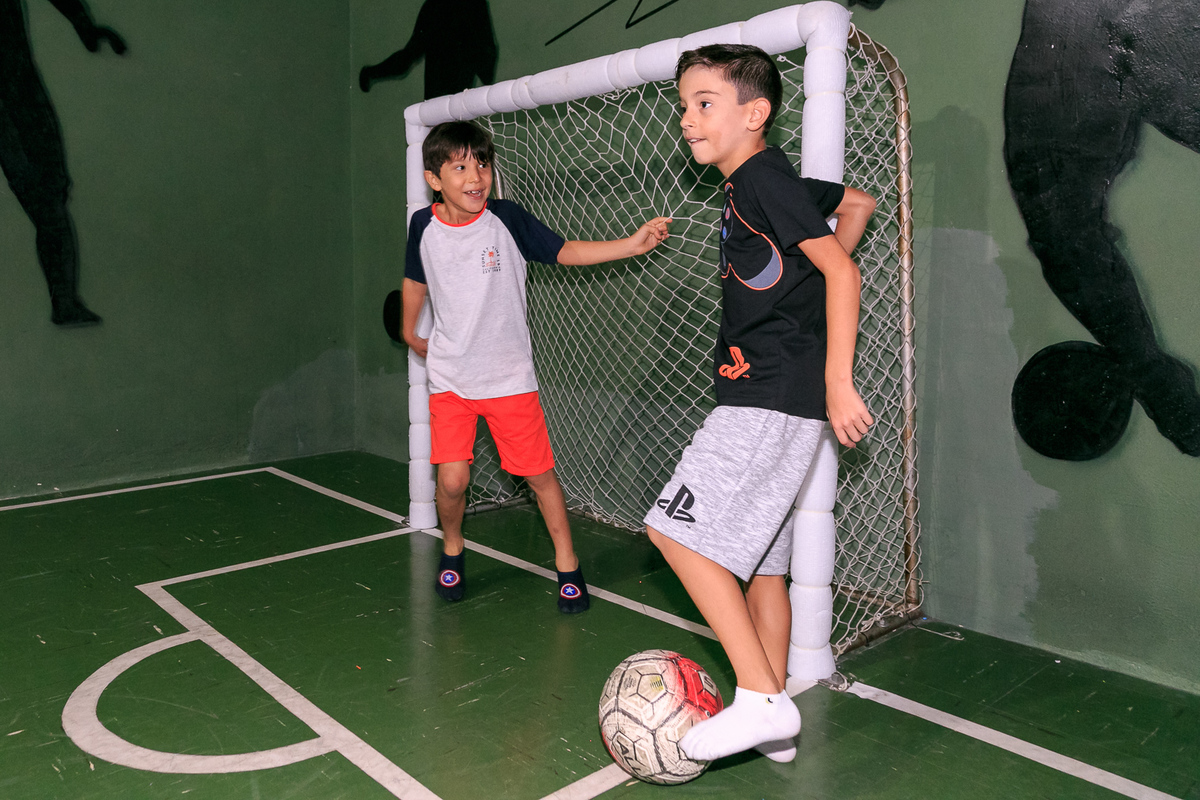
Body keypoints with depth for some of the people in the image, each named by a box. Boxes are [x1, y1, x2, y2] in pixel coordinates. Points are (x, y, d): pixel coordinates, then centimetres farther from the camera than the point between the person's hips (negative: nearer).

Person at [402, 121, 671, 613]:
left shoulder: (506, 219, -9)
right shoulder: (423, 226, -2)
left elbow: (564, 252, -6)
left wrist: (634, 244, -18)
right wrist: (410, 332, 28)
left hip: (509, 374, -1)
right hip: (449, 376, 1)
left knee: (539, 474, 2)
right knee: (452, 479, -8)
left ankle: (567, 564, 22)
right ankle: (452, 548, 24)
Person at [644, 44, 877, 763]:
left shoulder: (761, 179, -10)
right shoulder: (766, 182, 18)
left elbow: (840, 269, -17)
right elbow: (860, 202, 32)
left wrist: (838, 382, -21)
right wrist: (812, 279, 24)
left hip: (775, 398, -10)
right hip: (765, 399, 10)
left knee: (680, 532, -13)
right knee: (757, 558, 13)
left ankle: (761, 700, -9)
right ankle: (772, 716, 22)